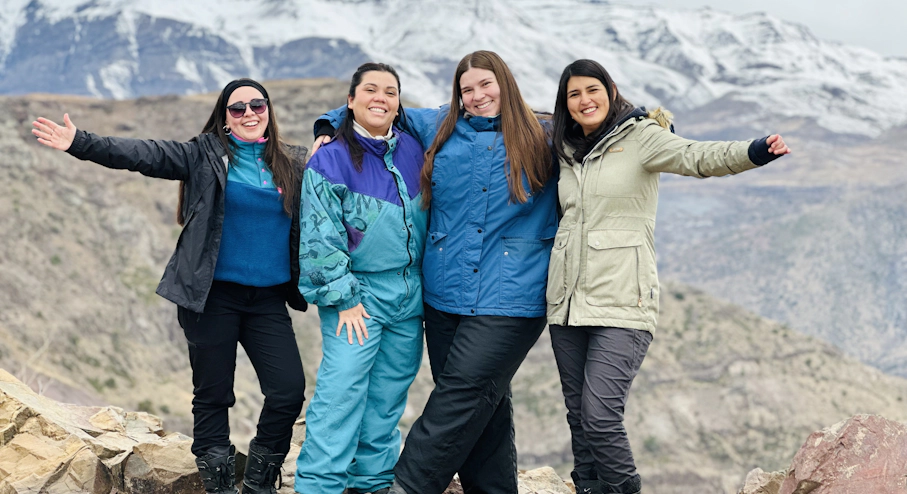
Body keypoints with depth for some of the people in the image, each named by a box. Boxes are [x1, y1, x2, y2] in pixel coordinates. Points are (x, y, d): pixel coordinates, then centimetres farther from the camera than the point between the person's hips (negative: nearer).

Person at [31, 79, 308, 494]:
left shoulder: (293, 165, 8)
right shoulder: (206, 155, 0)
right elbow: (143, 154, -8)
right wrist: (81, 144, -18)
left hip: (268, 299, 2)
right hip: (212, 295, -2)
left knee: (289, 390, -5)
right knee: (213, 393, 3)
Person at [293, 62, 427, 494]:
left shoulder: (413, 151, 8)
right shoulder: (330, 159, -6)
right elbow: (321, 237, -9)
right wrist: (343, 297, -14)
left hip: (409, 293, 5)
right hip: (357, 290, -5)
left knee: (388, 395, 9)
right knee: (342, 387, -14)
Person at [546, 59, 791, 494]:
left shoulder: (639, 136, -3)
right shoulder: (568, 151, 15)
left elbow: (698, 157, -20)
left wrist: (754, 152, -39)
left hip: (621, 304, -6)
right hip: (567, 302, 6)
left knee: (600, 417, -15)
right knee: (579, 419, 8)